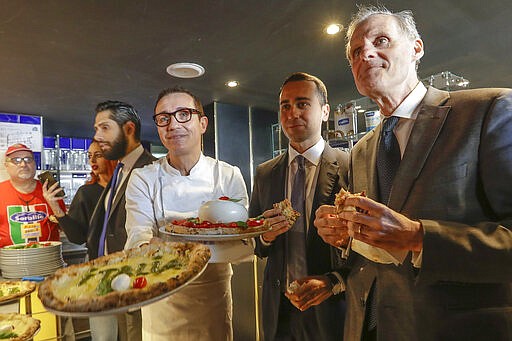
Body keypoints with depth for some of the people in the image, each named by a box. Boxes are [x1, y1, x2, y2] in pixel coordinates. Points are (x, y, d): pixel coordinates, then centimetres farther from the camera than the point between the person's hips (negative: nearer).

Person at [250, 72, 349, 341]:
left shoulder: (351, 168, -10)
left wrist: (333, 282, -20)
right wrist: (264, 236, -13)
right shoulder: (264, 173, 2)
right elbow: (254, 246, 7)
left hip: (331, 310, -3)